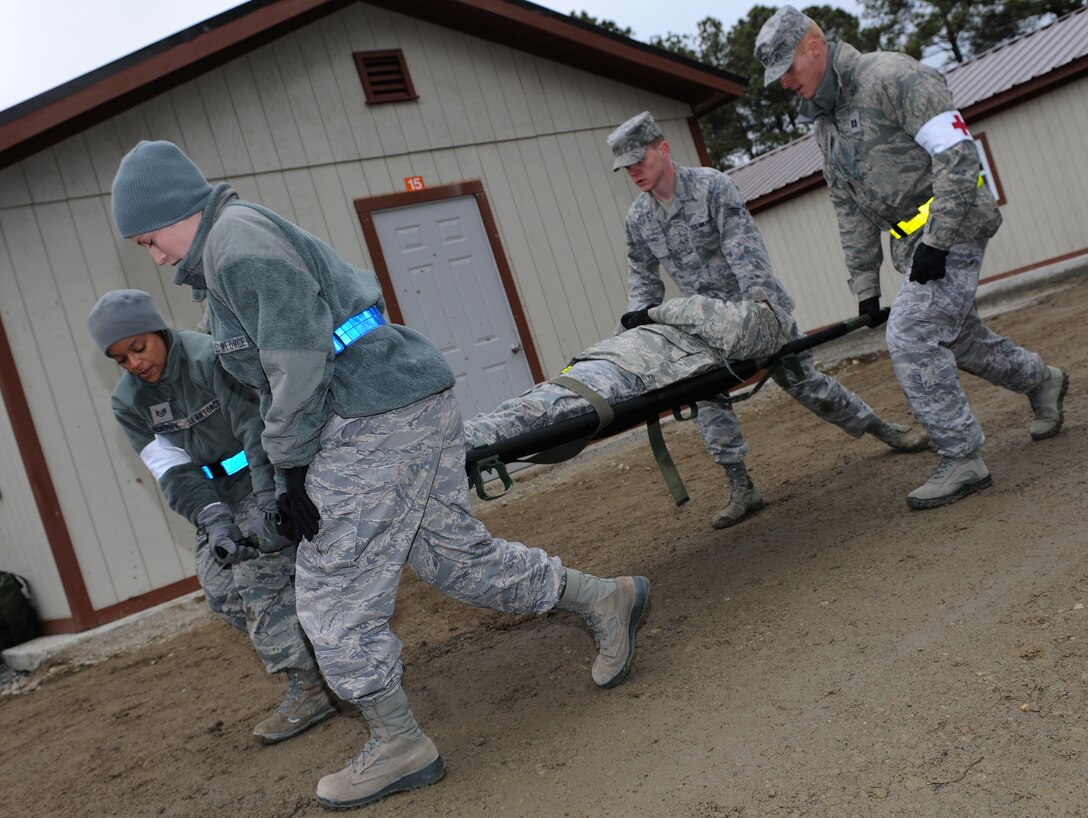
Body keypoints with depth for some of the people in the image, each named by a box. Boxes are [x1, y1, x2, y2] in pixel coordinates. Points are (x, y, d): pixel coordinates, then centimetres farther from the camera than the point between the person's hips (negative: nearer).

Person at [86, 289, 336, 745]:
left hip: (271, 474, -7)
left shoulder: (211, 357, -20)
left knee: (257, 574, -18)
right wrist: (213, 521, -26)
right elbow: (174, 471, -11)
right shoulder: (128, 403, -2)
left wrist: (267, 496, -38)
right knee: (222, 591, 2)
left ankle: (308, 687, -12)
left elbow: (257, 425, -28)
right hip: (221, 496, 7)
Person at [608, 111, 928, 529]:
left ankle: (884, 429, 18)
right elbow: (643, 275, 8)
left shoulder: (712, 186, -16)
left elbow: (743, 246, -24)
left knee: (802, 380, -2)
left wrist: (759, 299, -35)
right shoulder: (637, 219, 0)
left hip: (758, 305, -4)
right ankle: (741, 488, -4)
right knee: (708, 399, -11)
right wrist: (638, 314, -10)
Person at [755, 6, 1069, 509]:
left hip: (953, 225, -9)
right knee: (958, 338, 16)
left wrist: (935, 242, -24)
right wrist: (865, 284, 11)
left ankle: (962, 460, -7)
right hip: (915, 241, 9)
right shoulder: (826, 122, 13)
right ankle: (1042, 382, 43)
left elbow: (957, 155, -21)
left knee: (910, 338, -16)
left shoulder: (891, 76, -14)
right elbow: (850, 210, 15)